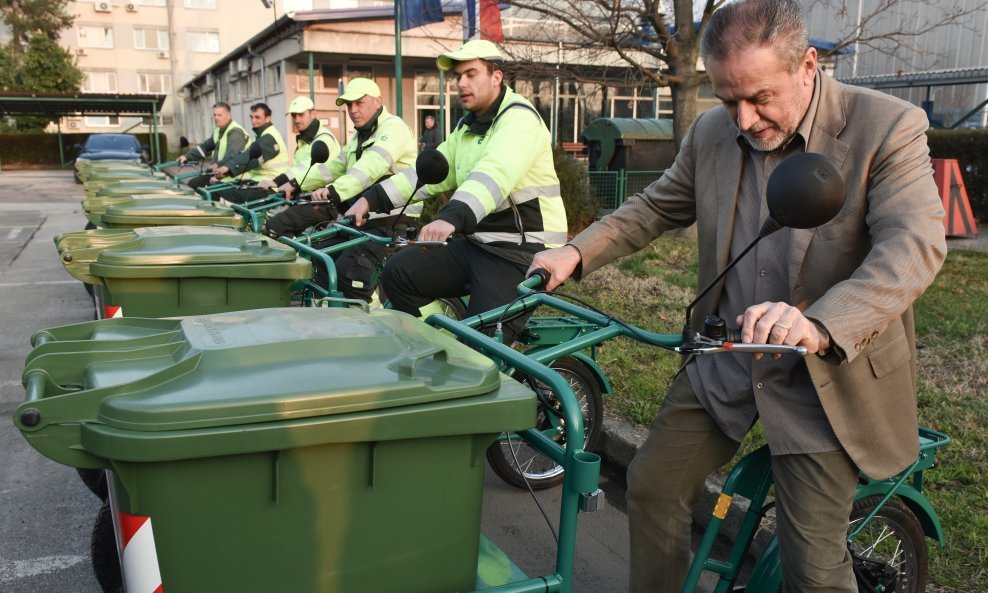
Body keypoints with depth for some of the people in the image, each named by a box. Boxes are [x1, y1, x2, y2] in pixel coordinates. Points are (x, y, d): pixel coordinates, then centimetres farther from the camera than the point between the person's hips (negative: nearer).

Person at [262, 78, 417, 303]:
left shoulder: (393, 127, -9)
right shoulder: (358, 136, 23)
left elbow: (370, 168, -26)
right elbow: (334, 166, 19)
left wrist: (333, 191, -37)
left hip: (391, 219, -9)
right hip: (361, 217, 9)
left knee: (348, 269, -24)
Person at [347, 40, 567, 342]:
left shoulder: (518, 118, -13)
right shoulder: (467, 127, 17)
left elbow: (494, 175, -32)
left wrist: (452, 217, -48)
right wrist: (372, 199, -2)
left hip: (520, 249, -8)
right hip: (476, 242, 9)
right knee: (399, 272, -4)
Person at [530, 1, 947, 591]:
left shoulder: (887, 127, -15)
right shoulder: (711, 133, 0)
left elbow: (915, 246, -26)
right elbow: (655, 208, 11)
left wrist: (817, 327, -44)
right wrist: (577, 253, -5)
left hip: (826, 381, -4)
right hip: (723, 363, 5)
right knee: (652, 487, 8)